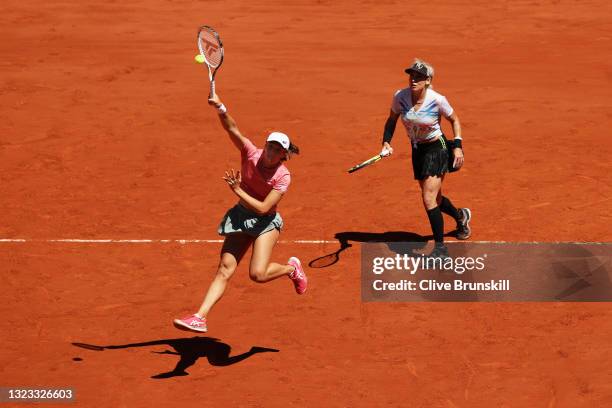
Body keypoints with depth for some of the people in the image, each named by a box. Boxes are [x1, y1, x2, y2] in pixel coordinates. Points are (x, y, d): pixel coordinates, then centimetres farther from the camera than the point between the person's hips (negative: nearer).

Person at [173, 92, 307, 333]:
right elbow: (232, 129, -21)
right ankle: (200, 318, -10)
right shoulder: (251, 154, -10)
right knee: (225, 269, -5)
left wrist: (237, 190, -25)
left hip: (266, 222, -4)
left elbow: (263, 208, -25)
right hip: (240, 217, 4)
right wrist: (220, 108, -38)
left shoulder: (283, 177, -19)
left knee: (258, 274, -20)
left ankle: (292, 268, 12)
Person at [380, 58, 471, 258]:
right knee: (435, 199, 19)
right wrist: (386, 142, -9)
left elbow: (454, 120, -3)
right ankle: (461, 216, 52)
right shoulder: (400, 97, -13)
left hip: (437, 149, -5)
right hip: (417, 150, 5)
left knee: (429, 199, -14)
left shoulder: (437, 100, -21)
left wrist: (458, 146, -12)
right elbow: (392, 120, 5)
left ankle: (440, 248, -4)